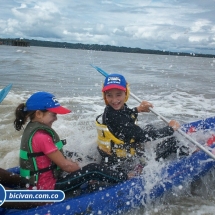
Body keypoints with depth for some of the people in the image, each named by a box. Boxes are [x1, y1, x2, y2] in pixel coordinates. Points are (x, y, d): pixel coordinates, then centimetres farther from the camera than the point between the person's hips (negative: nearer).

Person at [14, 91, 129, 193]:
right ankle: (125, 179, 6)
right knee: (93, 169, -13)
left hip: (37, 184, 10)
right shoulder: (42, 136, -25)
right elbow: (65, 165, -21)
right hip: (47, 187, -10)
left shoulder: (32, 129, 5)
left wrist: (70, 161, 4)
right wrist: (87, 172, -6)